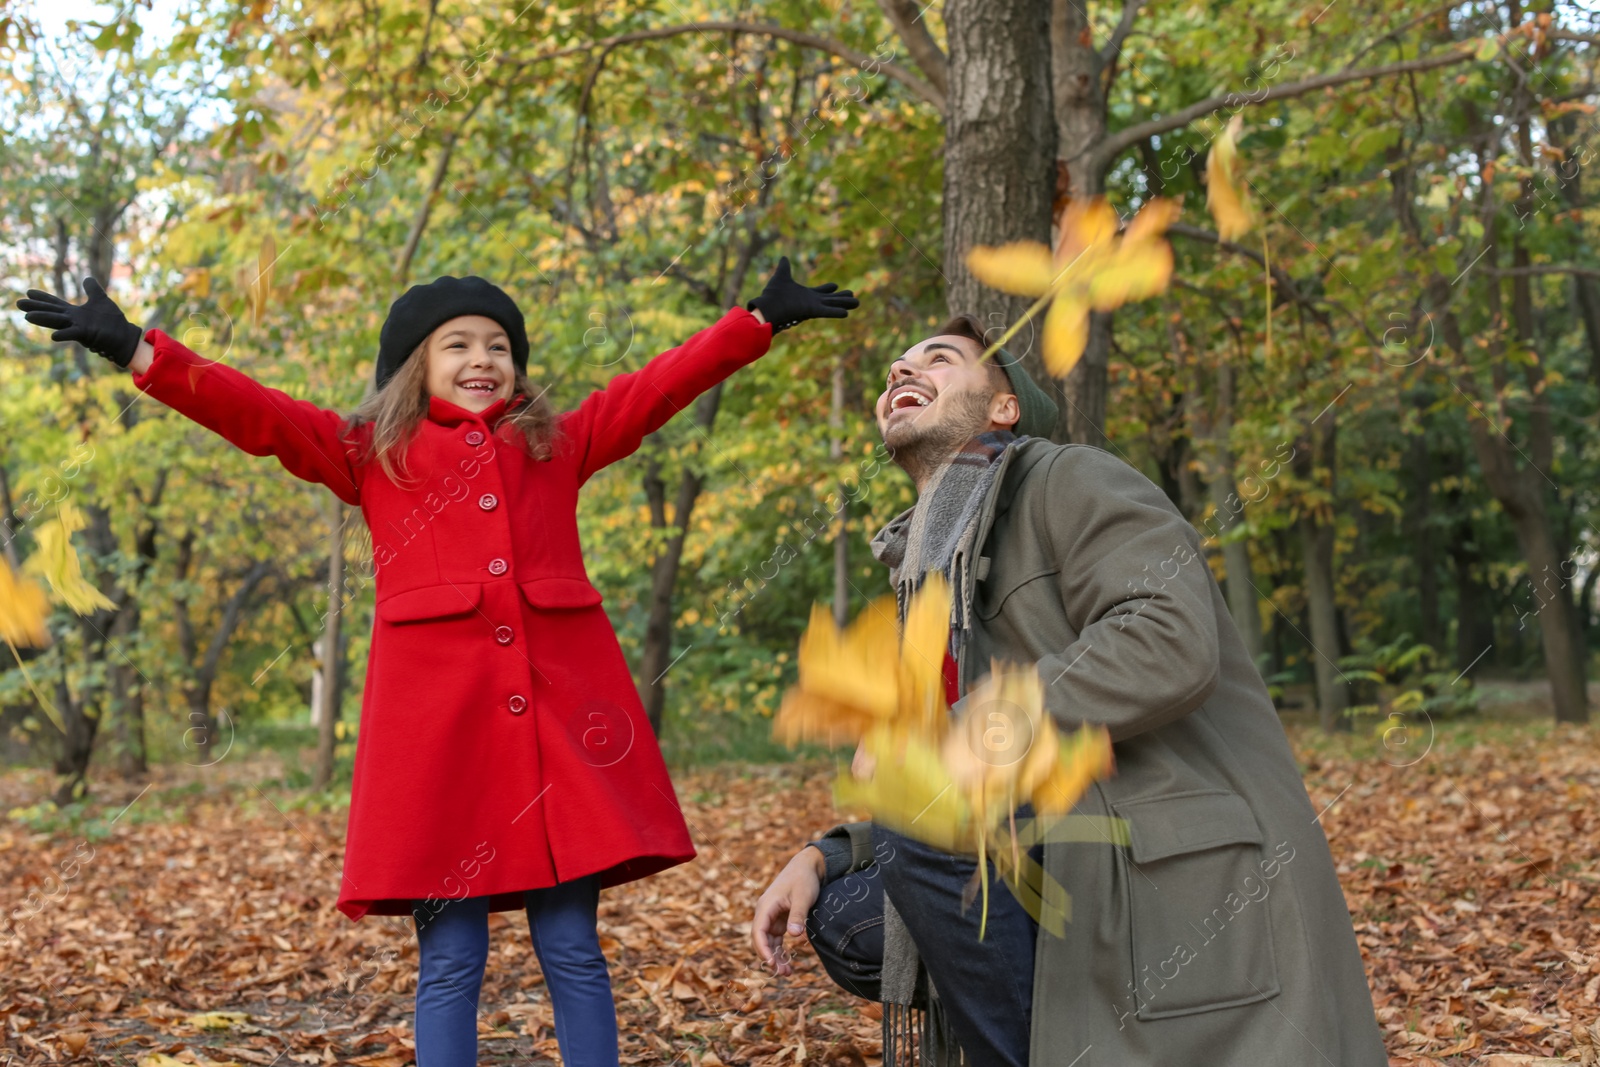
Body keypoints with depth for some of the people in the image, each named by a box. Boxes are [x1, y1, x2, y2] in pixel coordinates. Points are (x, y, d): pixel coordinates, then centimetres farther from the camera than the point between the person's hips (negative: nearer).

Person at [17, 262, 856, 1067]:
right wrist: (136, 350, -1)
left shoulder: (560, 443, 21)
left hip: (562, 710, 2)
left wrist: (761, 319, 20)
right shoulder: (368, 453, 16)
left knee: (571, 946, 2)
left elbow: (660, 384, 22)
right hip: (437, 718, -1)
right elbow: (256, 412, 8)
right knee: (450, 958, 0)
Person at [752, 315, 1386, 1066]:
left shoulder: (1071, 481, -4)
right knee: (844, 914, 3)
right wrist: (819, 859, 6)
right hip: (1084, 886, 8)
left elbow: (1172, 643, -22)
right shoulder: (934, 574, 20)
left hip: (1197, 884, -8)